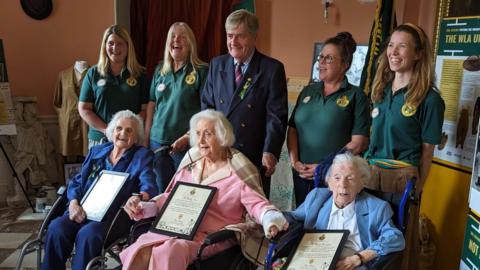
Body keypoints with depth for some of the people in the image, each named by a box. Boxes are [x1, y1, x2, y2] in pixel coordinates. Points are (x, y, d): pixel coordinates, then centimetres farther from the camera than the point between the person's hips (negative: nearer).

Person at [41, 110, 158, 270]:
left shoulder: (142, 156, 7)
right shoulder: (97, 151, 19)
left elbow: (149, 185, -8)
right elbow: (76, 182, 15)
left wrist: (140, 198, -33)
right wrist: (73, 202, -6)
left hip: (115, 216, -4)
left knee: (88, 233, -33)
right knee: (56, 228, -24)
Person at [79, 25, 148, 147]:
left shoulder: (140, 74, 4)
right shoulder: (93, 73, 6)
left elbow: (145, 109, 0)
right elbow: (83, 109, 4)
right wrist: (106, 130, -8)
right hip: (99, 139, 1)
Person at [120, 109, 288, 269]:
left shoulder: (238, 171, 0)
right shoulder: (190, 162, 16)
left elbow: (256, 202, -8)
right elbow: (170, 197, 20)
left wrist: (270, 219, -30)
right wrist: (142, 207, 5)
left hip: (212, 236, -4)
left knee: (169, 252, -31)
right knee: (140, 251, -23)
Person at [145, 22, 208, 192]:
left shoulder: (201, 71, -6)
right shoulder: (160, 71, 11)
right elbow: (151, 105, 14)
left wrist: (187, 138, -18)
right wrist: (146, 139, 9)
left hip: (187, 145, -5)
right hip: (158, 142, 5)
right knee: (162, 192, 12)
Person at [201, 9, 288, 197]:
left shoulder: (272, 69, -5)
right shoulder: (216, 65, 9)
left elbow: (276, 116, -8)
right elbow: (207, 106, 12)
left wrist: (270, 152, -17)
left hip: (254, 157, -4)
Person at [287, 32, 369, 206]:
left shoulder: (355, 96, -2)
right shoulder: (308, 92, 12)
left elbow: (359, 142, -9)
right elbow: (292, 129, 11)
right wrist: (294, 161, -4)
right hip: (301, 175, 4)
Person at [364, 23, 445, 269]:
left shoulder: (429, 99, -10)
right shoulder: (381, 90, 8)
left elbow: (427, 149, -6)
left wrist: (418, 186, -3)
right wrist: (368, 168, 10)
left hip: (402, 175, -5)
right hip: (370, 171, 5)